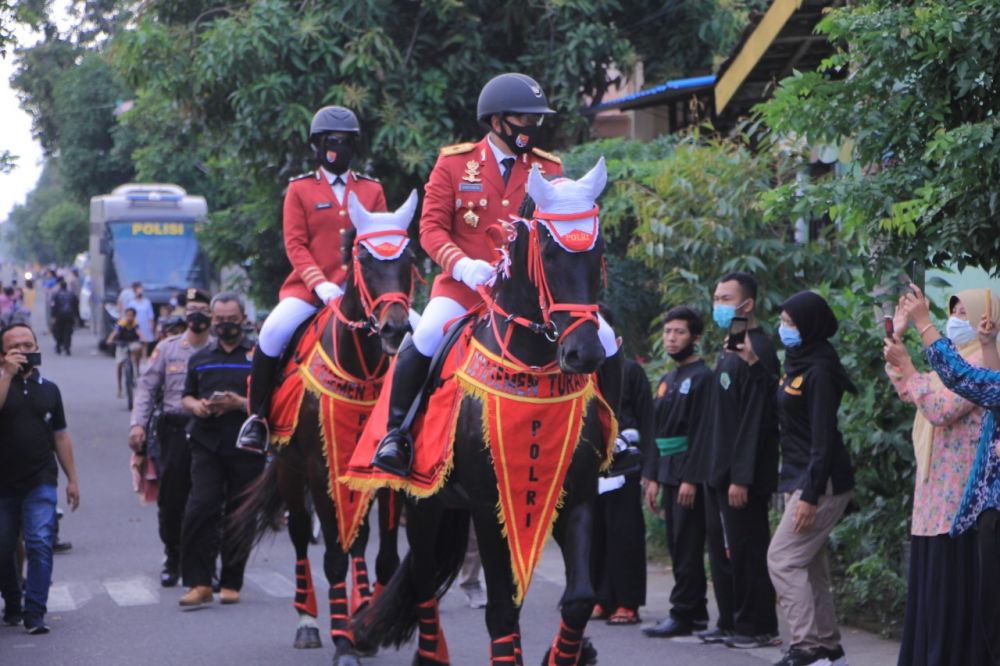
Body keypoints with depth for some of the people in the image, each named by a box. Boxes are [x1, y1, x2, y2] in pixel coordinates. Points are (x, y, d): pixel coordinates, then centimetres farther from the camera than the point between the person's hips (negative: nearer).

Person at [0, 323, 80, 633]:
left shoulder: (48, 389, 11)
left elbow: (60, 436, 14)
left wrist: (72, 479, 11)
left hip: (41, 482, 1)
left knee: (40, 543, -13)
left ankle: (35, 613, -12)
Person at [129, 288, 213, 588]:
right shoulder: (167, 349, 9)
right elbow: (147, 387, 7)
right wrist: (138, 423, -3)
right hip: (174, 430, 1)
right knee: (170, 499, 3)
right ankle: (172, 560, 17)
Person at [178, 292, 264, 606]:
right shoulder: (200, 358, 16)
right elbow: (187, 396, 21)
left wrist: (241, 404, -16)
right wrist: (196, 406, -2)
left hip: (246, 448, -2)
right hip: (207, 444, 2)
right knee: (200, 509, -12)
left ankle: (231, 583, 12)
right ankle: (199, 582, -9)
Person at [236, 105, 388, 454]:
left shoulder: (372, 189, 14)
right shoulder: (300, 189, 8)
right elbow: (295, 244, -1)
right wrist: (321, 284, -15)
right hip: (308, 287, -2)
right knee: (273, 333, -26)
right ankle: (257, 415, -10)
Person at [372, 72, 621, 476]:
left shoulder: (549, 169, 9)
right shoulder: (454, 163, 2)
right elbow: (432, 227, -2)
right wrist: (462, 265, -20)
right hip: (466, 285, -3)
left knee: (604, 340, -10)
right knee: (426, 335, -31)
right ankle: (395, 431, -14)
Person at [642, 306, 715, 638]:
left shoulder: (702, 377, -10)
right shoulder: (666, 381, 17)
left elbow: (702, 432, -17)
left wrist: (691, 479, -21)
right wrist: (652, 476, 15)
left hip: (690, 475, -9)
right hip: (670, 474, 9)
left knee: (687, 546, -8)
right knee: (678, 545, 11)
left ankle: (683, 614, -7)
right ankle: (696, 612, 16)